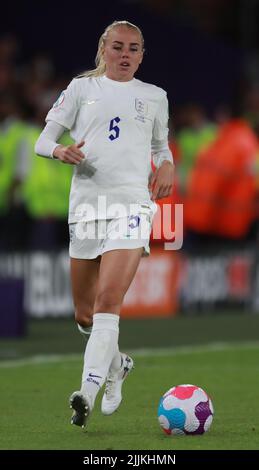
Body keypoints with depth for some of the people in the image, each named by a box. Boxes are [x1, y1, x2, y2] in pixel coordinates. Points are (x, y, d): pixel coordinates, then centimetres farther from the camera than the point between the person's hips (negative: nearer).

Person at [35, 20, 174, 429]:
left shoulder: (154, 97, 14)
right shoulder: (83, 88, 11)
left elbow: (161, 144, 28)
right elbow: (43, 140, 10)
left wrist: (166, 165, 5)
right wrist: (59, 151, -13)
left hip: (131, 205, -2)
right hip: (86, 205, 2)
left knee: (108, 300, -21)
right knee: (85, 314, 8)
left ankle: (88, 392, -27)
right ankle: (117, 365, 37)